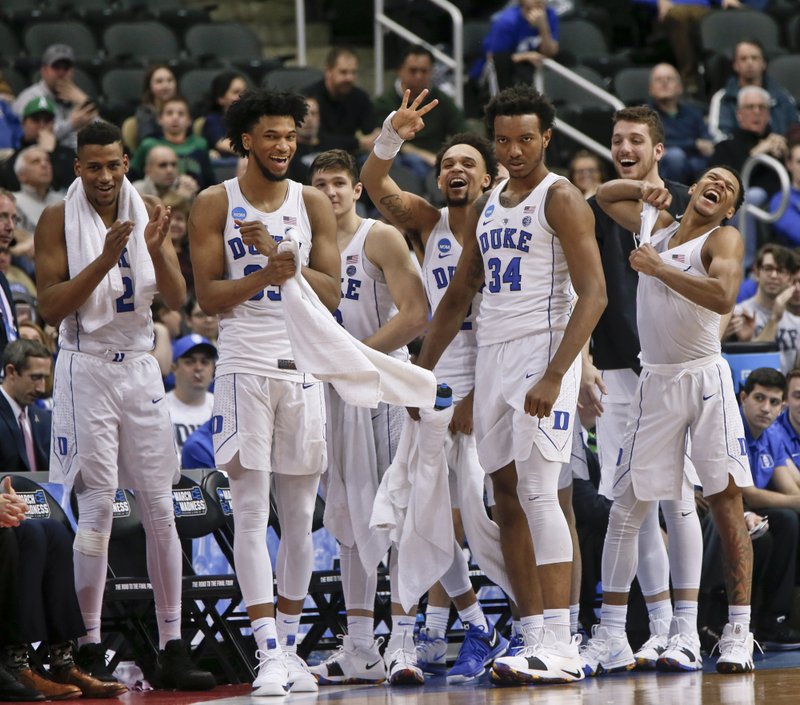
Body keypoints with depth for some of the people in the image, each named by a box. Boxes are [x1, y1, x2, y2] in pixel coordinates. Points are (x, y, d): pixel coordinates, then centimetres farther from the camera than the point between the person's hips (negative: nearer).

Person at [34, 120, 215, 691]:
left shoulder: (148, 215, 7)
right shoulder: (58, 220, -4)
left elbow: (177, 299, 0)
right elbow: (51, 308, -10)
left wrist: (157, 251, -19)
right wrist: (105, 259, -21)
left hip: (141, 369, 4)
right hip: (86, 369, -4)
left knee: (160, 508, 1)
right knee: (97, 505, -8)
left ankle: (172, 649, 3)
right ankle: (89, 650, -3)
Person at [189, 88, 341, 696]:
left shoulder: (313, 204, 8)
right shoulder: (215, 205, 2)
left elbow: (332, 293, 1)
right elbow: (208, 295, -3)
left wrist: (280, 254, -14)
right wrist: (264, 274, -20)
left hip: (303, 366, 3)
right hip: (244, 366, -3)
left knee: (300, 513, 6)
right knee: (251, 510, -7)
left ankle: (290, 641, 15)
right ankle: (268, 652, -9)